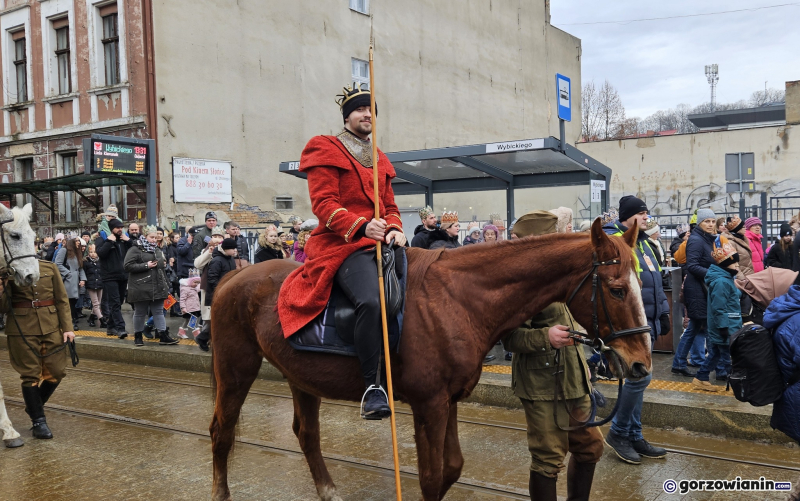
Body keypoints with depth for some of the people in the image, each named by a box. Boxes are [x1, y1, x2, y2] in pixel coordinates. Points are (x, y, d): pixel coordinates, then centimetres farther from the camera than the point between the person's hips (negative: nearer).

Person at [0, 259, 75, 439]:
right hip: (22, 330, -2)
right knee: (30, 375, 3)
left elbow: (62, 299, 4)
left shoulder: (50, 267, 4)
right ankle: (39, 421, 15)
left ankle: (34, 406, 30)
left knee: (57, 372, 4)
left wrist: (67, 328, -3)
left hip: (51, 328, 2)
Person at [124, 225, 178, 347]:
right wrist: (146, 266, -20)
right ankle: (138, 336, 19)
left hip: (158, 287, 6)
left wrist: (163, 264, 8)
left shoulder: (157, 249, 15)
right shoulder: (135, 249, -8)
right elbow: (128, 266, -17)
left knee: (159, 312, 7)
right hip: (141, 288, -6)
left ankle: (163, 336, 8)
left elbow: (163, 262, 31)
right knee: (140, 313, 6)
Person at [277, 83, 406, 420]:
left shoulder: (380, 160, 25)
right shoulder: (325, 151, 3)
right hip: (342, 244, -8)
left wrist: (395, 230, 0)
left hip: (379, 243, 8)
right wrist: (361, 226, -24)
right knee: (370, 301, -33)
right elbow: (323, 204, -8)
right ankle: (372, 386, -22)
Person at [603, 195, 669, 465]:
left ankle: (634, 436, 22)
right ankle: (618, 432, 6)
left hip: (647, 322, 9)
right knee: (640, 376, -12)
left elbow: (655, 280, 24)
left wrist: (663, 312, 19)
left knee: (636, 378, 13)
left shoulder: (642, 241, 18)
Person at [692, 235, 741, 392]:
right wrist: (724, 328, -23)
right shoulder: (721, 282, -21)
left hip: (729, 328, 11)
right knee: (731, 356, -3)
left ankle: (701, 379, 24)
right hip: (726, 330, -11)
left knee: (715, 354, 16)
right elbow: (719, 308, -24)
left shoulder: (727, 279, 13)